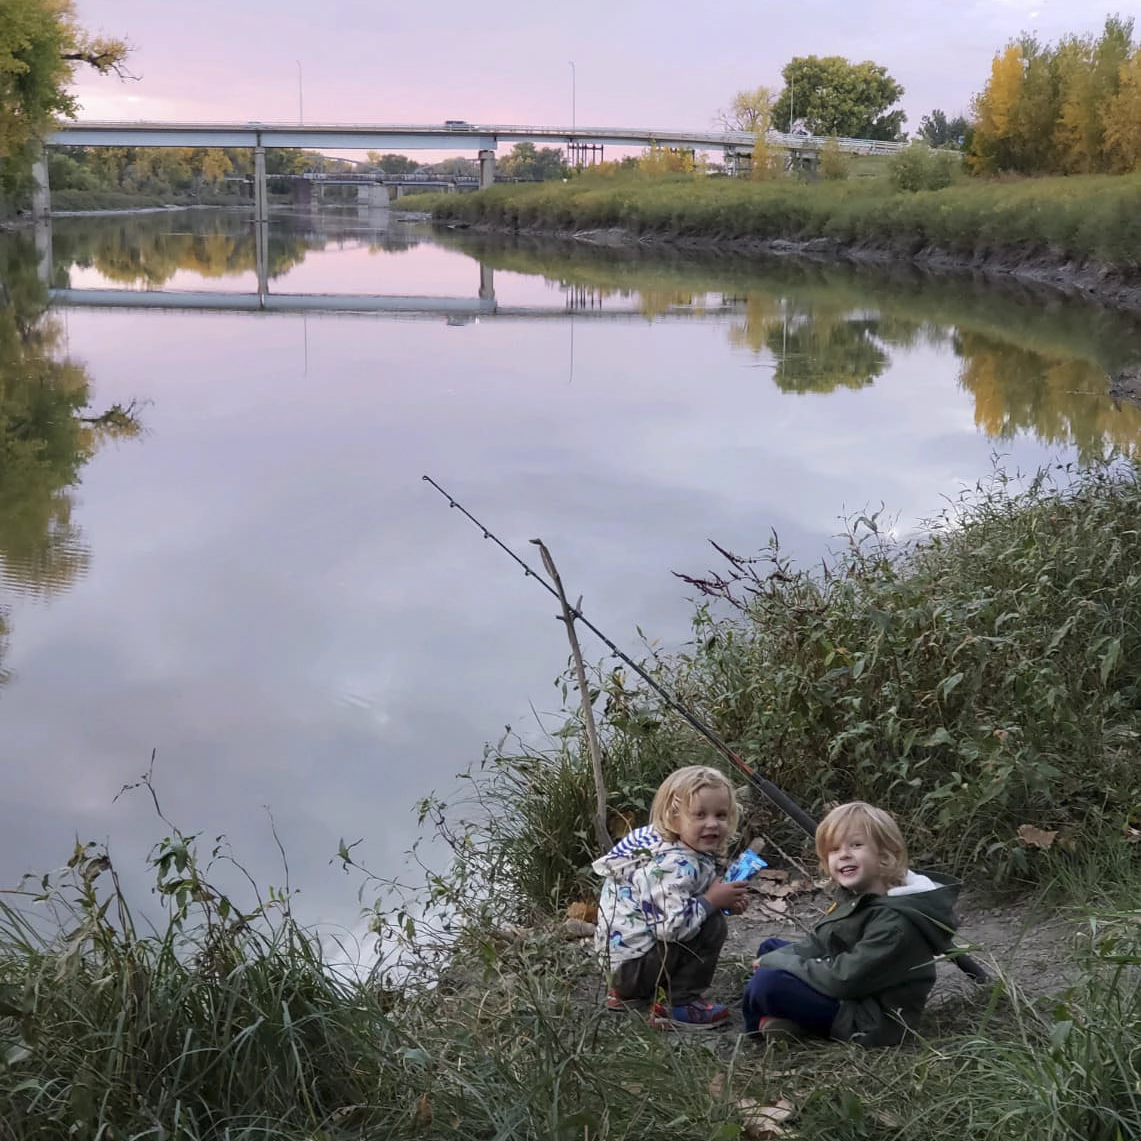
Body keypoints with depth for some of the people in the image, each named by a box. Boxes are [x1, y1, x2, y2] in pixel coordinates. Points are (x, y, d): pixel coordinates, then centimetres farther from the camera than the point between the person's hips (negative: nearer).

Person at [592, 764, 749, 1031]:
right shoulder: (674, 865, -26)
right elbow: (672, 924, -36)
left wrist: (725, 899, -1)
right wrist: (712, 900, -22)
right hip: (634, 961, -10)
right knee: (712, 926, -16)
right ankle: (679, 1006, -8)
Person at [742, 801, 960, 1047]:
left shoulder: (895, 921, -25)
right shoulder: (857, 897, 7)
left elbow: (846, 978, -26)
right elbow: (817, 945, 12)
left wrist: (779, 963, -16)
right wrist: (773, 959, -6)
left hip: (870, 1023, -11)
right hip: (844, 994, 11)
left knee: (767, 982, -28)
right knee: (771, 947, 19)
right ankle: (792, 1018, -3)